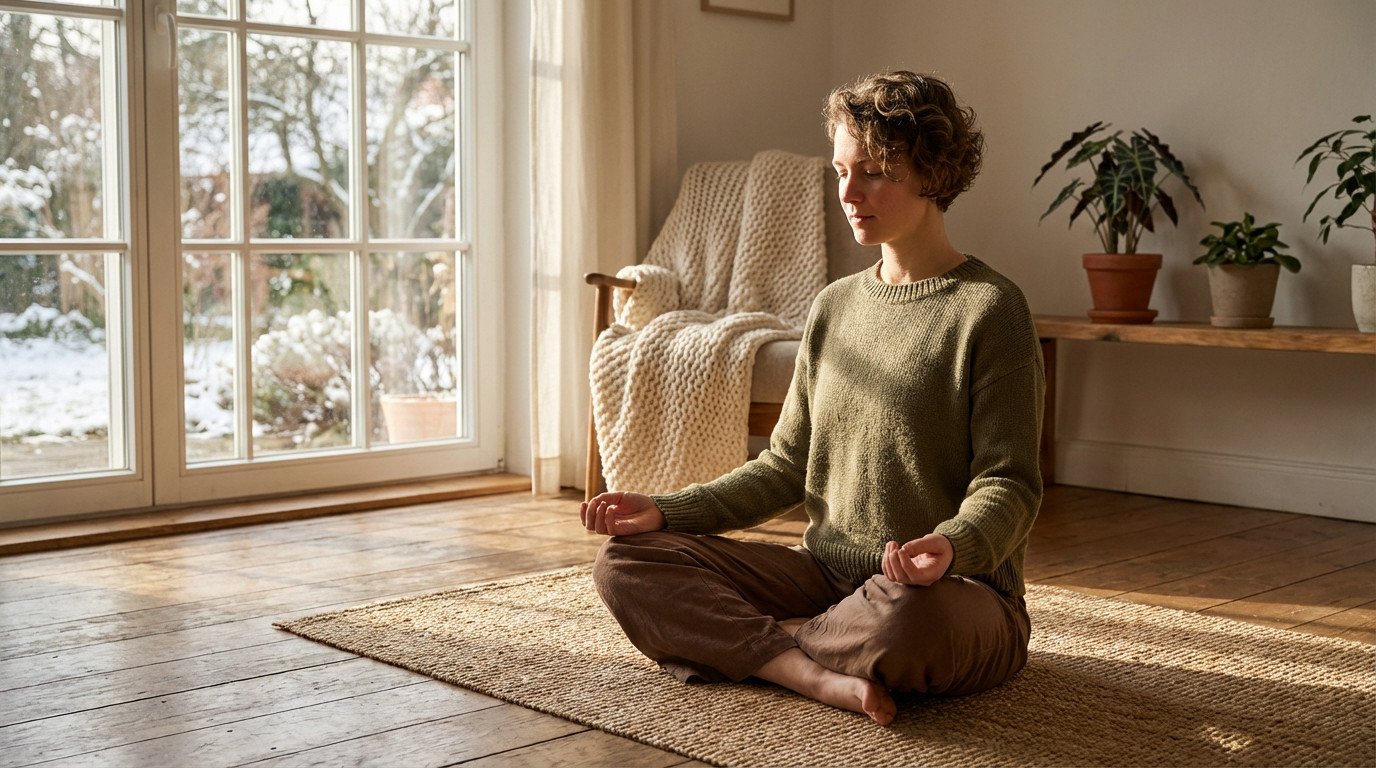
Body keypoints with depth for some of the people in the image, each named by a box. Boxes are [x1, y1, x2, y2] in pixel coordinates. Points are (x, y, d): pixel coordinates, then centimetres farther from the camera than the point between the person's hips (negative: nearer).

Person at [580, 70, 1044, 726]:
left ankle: (742, 640, -12)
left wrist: (953, 546, -33)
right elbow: (787, 467, 16)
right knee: (626, 560, -8)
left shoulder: (987, 309, -6)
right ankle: (815, 674, -24)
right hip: (827, 574, 6)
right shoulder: (834, 307, 13)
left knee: (908, 614, -42)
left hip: (958, 592, -6)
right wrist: (667, 511, 3)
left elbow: (1007, 483, -11)